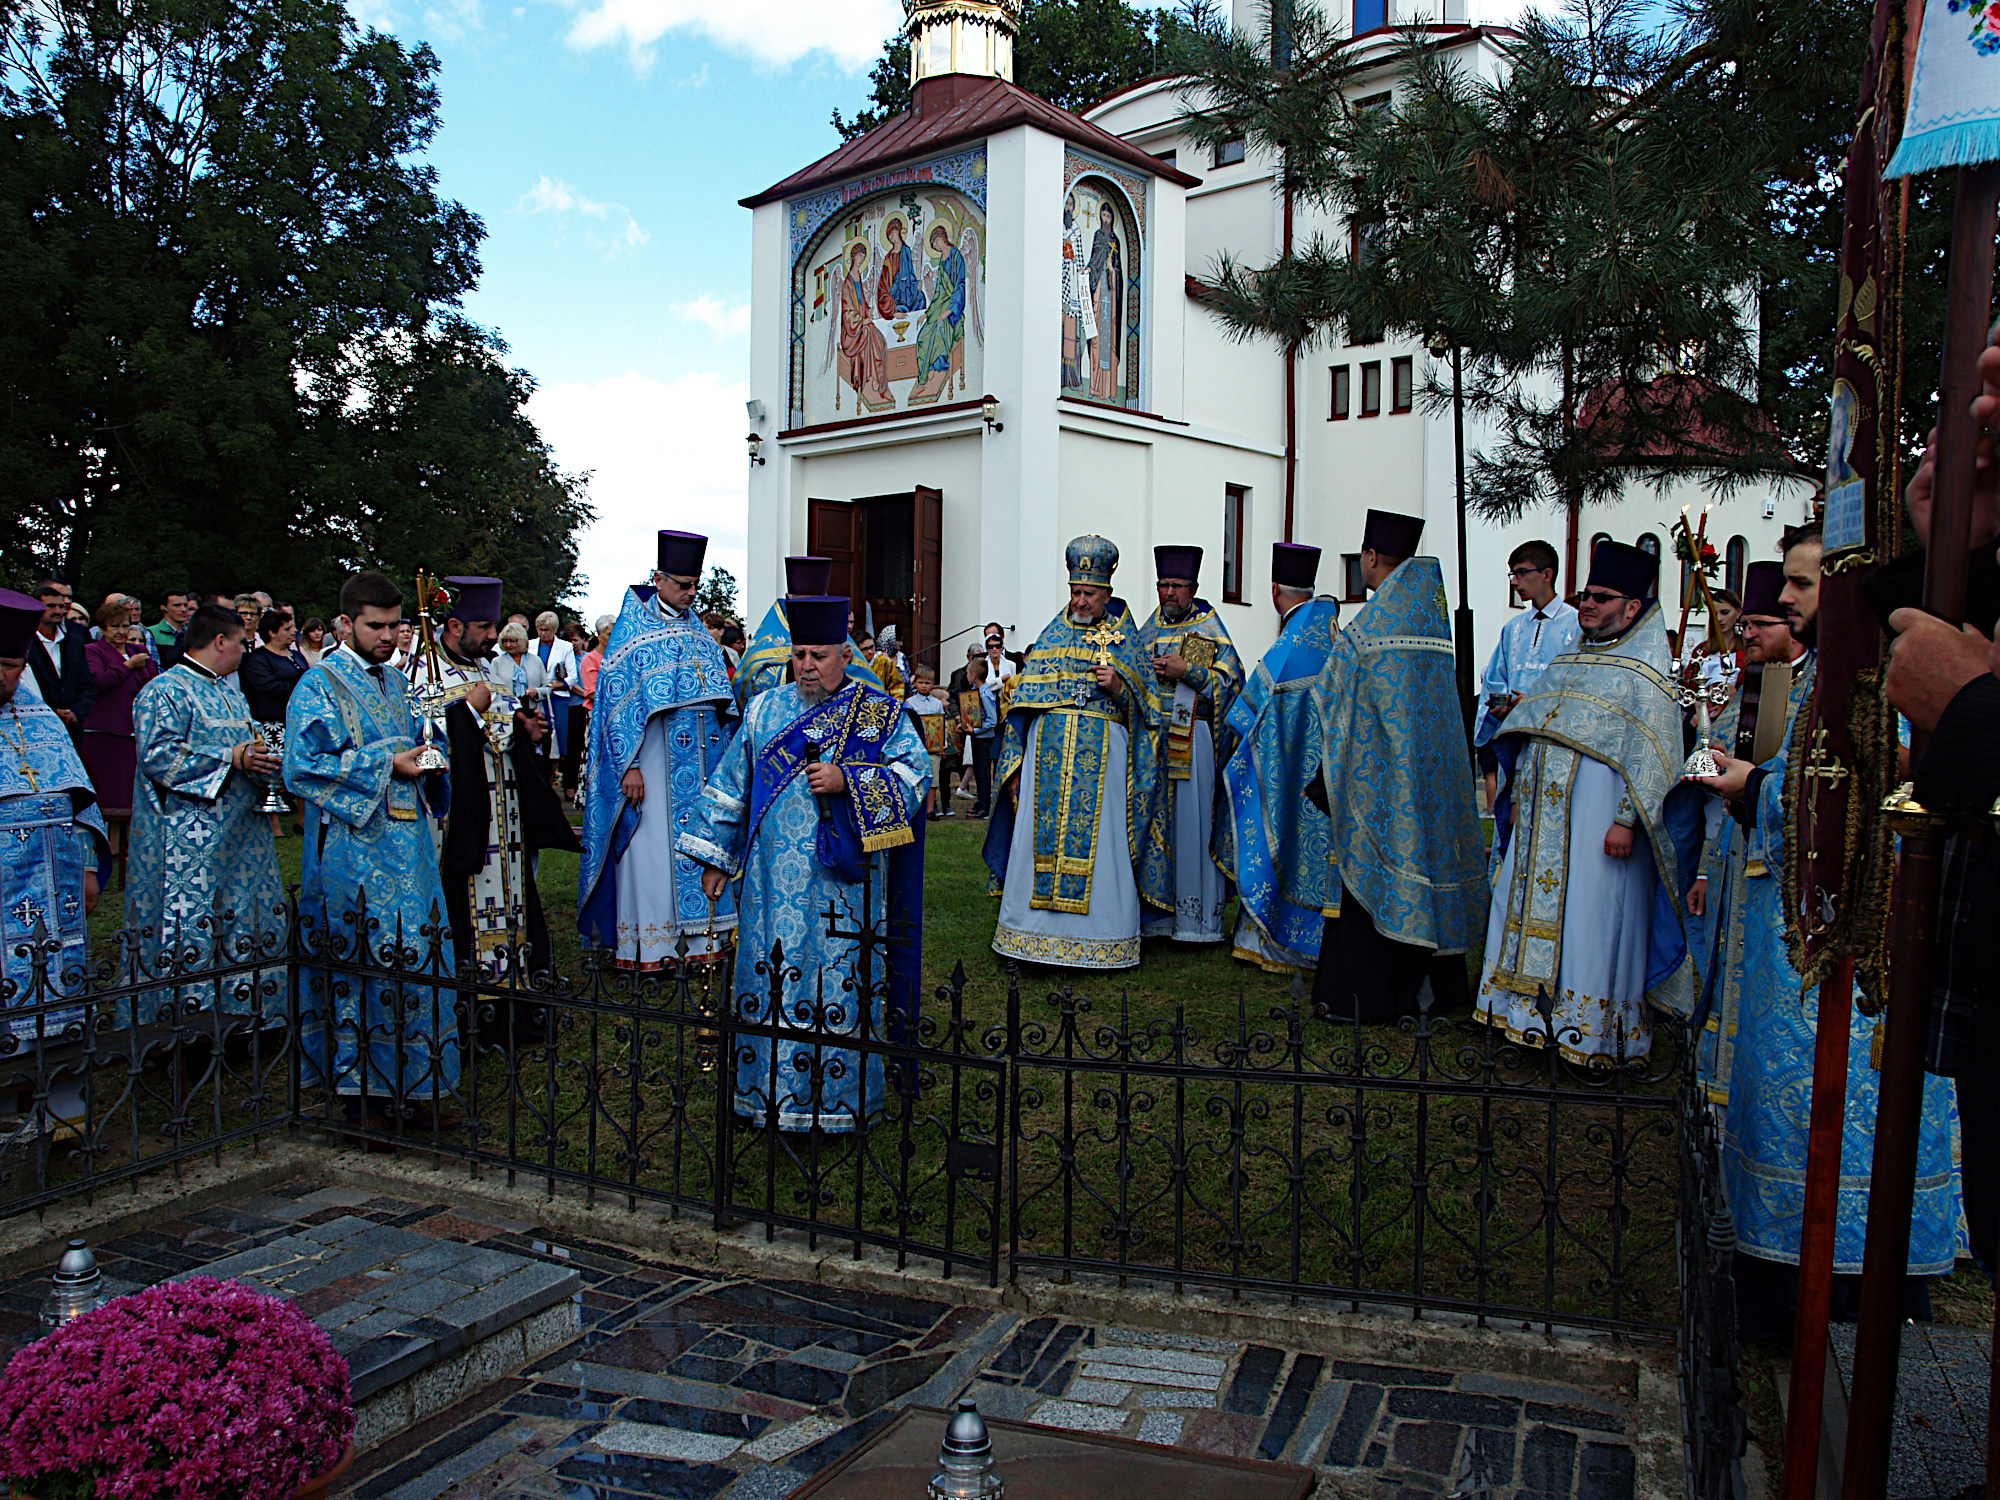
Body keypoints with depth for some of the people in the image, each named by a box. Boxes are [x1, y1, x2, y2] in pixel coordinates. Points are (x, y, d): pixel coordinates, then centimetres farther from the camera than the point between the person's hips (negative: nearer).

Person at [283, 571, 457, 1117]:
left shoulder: (398, 682, 18)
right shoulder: (319, 686, -3)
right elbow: (303, 766, -12)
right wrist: (386, 764, -15)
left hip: (408, 842, 6)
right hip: (352, 851, -6)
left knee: (418, 955, 5)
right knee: (357, 963, -3)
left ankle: (416, 1078, 13)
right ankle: (357, 1082, 8)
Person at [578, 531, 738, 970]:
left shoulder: (697, 630, 15)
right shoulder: (633, 630, -2)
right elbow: (616, 701, -8)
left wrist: (724, 758, 13)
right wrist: (628, 766, -16)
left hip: (703, 756, 5)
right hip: (655, 756, -5)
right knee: (651, 846, -3)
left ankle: (698, 937, 11)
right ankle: (646, 946, 4)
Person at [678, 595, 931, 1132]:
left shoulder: (881, 714, 3)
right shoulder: (765, 711, 12)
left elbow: (915, 775, -7)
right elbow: (731, 786, 15)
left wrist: (847, 781, -19)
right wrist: (716, 858, 13)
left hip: (841, 879, -3)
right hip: (772, 878, 3)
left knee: (839, 984, -1)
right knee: (771, 978, 6)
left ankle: (840, 1097, 10)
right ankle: (769, 1086, 19)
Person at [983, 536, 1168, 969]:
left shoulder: (1124, 637, 9)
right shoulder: (1053, 635, 14)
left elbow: (1143, 704, 6)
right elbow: (1024, 700, 12)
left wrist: (1118, 686, -15)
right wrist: (1016, 763, 5)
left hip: (1101, 755, -2)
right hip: (1048, 752, 2)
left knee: (1097, 841, -4)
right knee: (1041, 837, 0)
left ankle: (1097, 939, 4)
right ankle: (1037, 934, 9)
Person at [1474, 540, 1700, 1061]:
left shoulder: (1647, 672, -6)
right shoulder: (1570, 660, 17)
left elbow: (1652, 755, -13)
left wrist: (1627, 820, -20)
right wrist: (1519, 793, 16)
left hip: (1596, 816, -7)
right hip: (1542, 814, 7)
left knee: (1591, 913, -4)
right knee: (1531, 905, 10)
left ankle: (1592, 1026, 7)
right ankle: (1529, 1010, 21)